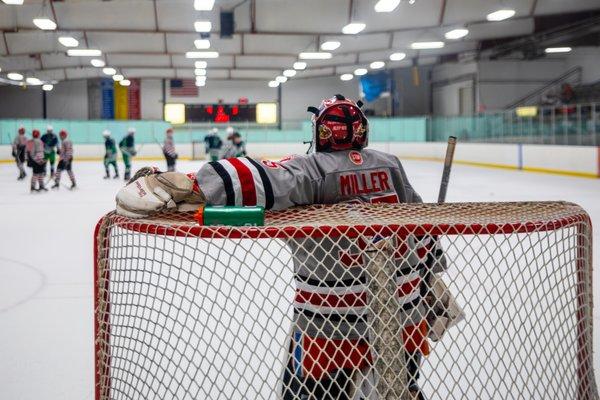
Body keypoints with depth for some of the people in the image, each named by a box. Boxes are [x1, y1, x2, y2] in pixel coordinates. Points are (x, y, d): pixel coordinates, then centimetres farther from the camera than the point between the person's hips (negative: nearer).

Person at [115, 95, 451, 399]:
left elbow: (259, 181, -31)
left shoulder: (312, 170, -13)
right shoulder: (391, 165, 5)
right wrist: (431, 276, 26)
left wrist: (184, 186, -40)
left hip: (332, 312, -5)